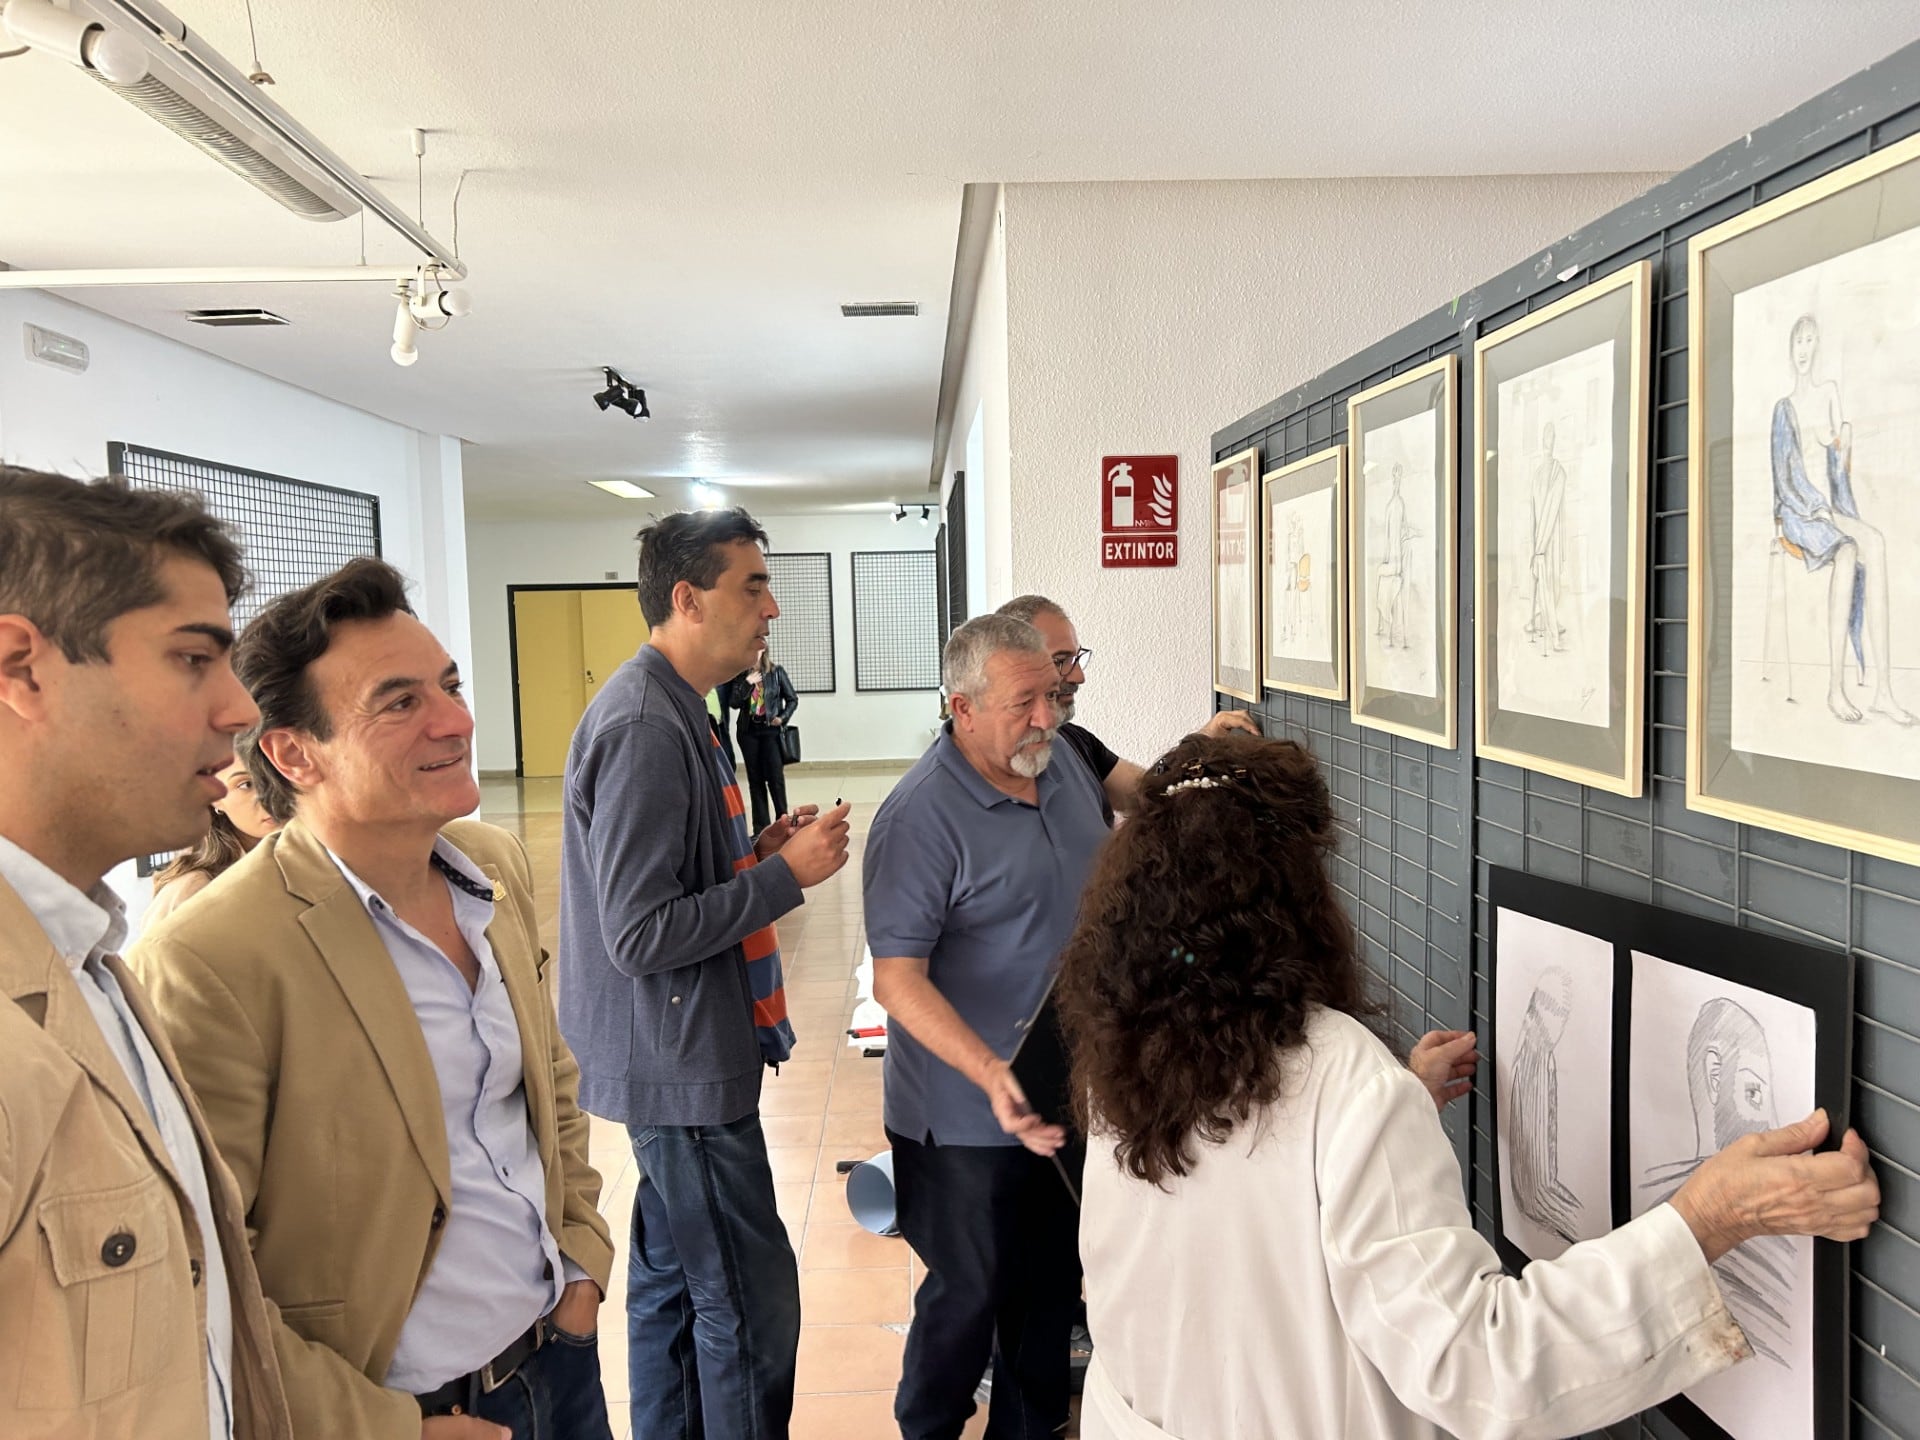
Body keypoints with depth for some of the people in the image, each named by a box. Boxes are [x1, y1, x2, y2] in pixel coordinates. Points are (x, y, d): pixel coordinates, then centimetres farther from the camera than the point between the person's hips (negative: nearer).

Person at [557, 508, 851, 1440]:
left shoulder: (670, 709, 11)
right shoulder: (644, 728, -22)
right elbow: (638, 936, -25)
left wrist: (760, 850, 4)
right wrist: (785, 875, -18)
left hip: (678, 1058, 10)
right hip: (680, 1066, -10)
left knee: (670, 1284, 21)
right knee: (750, 1303, -1)